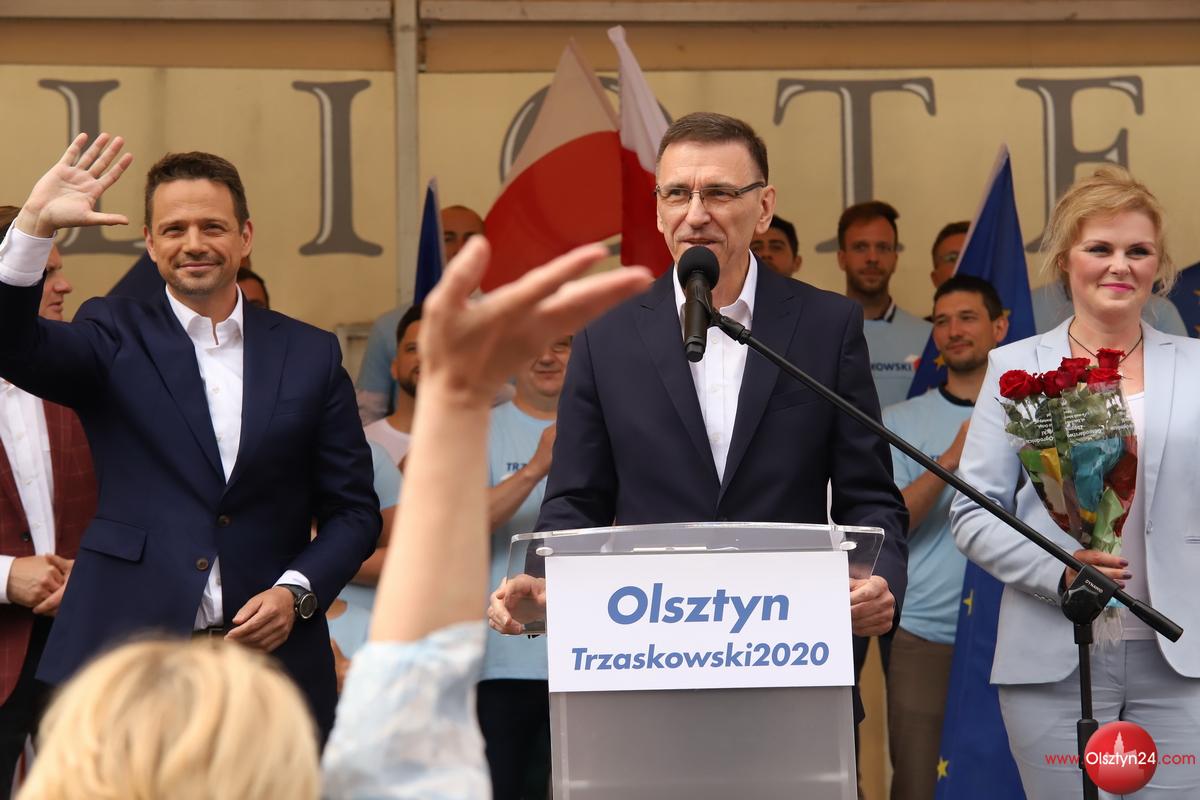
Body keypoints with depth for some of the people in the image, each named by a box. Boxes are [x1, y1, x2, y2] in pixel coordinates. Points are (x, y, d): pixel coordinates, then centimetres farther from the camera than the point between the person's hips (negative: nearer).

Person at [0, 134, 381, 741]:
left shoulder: (311, 354, 9)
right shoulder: (117, 338, 6)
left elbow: (353, 509, 10)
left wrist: (297, 592, -6)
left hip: (271, 653, 2)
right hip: (125, 655, -1)